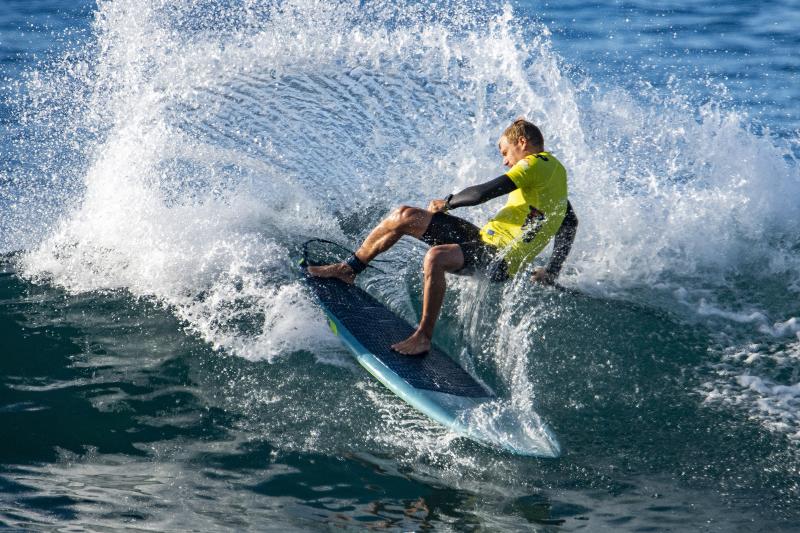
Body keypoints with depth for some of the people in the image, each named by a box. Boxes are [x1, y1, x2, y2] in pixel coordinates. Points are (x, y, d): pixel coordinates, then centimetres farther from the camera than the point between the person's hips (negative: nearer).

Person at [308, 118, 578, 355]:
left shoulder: (537, 163, -11)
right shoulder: (555, 168, 19)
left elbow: (485, 192, -17)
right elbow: (570, 223, 26)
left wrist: (447, 203, 0)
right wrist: (552, 272, 26)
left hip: (498, 259, -10)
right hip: (486, 238, 10)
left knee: (436, 258, -37)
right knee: (405, 216, 4)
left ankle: (423, 337, -22)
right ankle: (348, 269, 15)